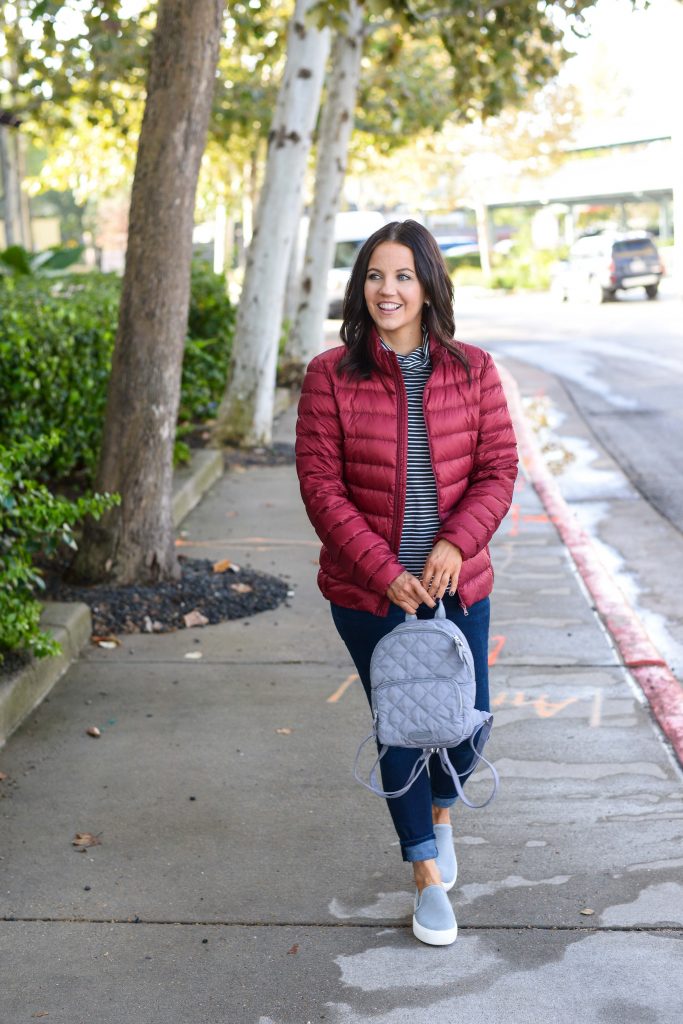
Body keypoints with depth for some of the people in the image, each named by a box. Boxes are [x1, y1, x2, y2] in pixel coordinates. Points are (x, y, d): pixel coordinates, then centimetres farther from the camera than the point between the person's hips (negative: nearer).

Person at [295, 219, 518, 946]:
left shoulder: (472, 370, -1)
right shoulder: (331, 376, -7)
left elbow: (498, 469, -1)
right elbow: (321, 486, -9)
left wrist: (456, 542, -18)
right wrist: (385, 572, -16)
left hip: (457, 585, 2)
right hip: (368, 591, -2)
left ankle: (440, 811, 46)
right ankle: (428, 878, 28)